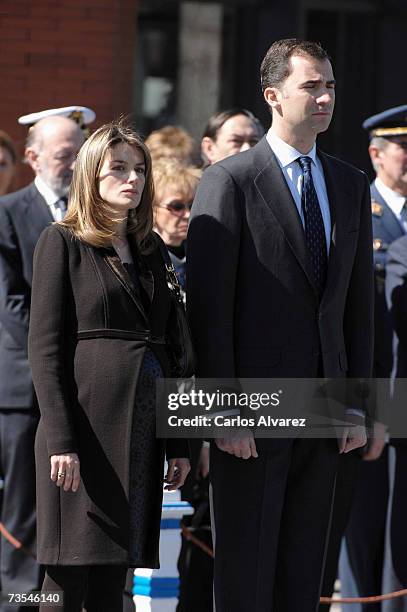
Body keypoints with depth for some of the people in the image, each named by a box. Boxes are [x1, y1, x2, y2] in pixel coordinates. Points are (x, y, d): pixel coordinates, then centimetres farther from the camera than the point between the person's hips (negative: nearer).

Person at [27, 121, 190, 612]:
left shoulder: (149, 249, 18)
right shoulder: (62, 243, 0)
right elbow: (44, 347, -6)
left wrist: (178, 443, 12)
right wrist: (61, 440, -16)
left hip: (142, 432, 6)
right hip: (87, 428, -6)